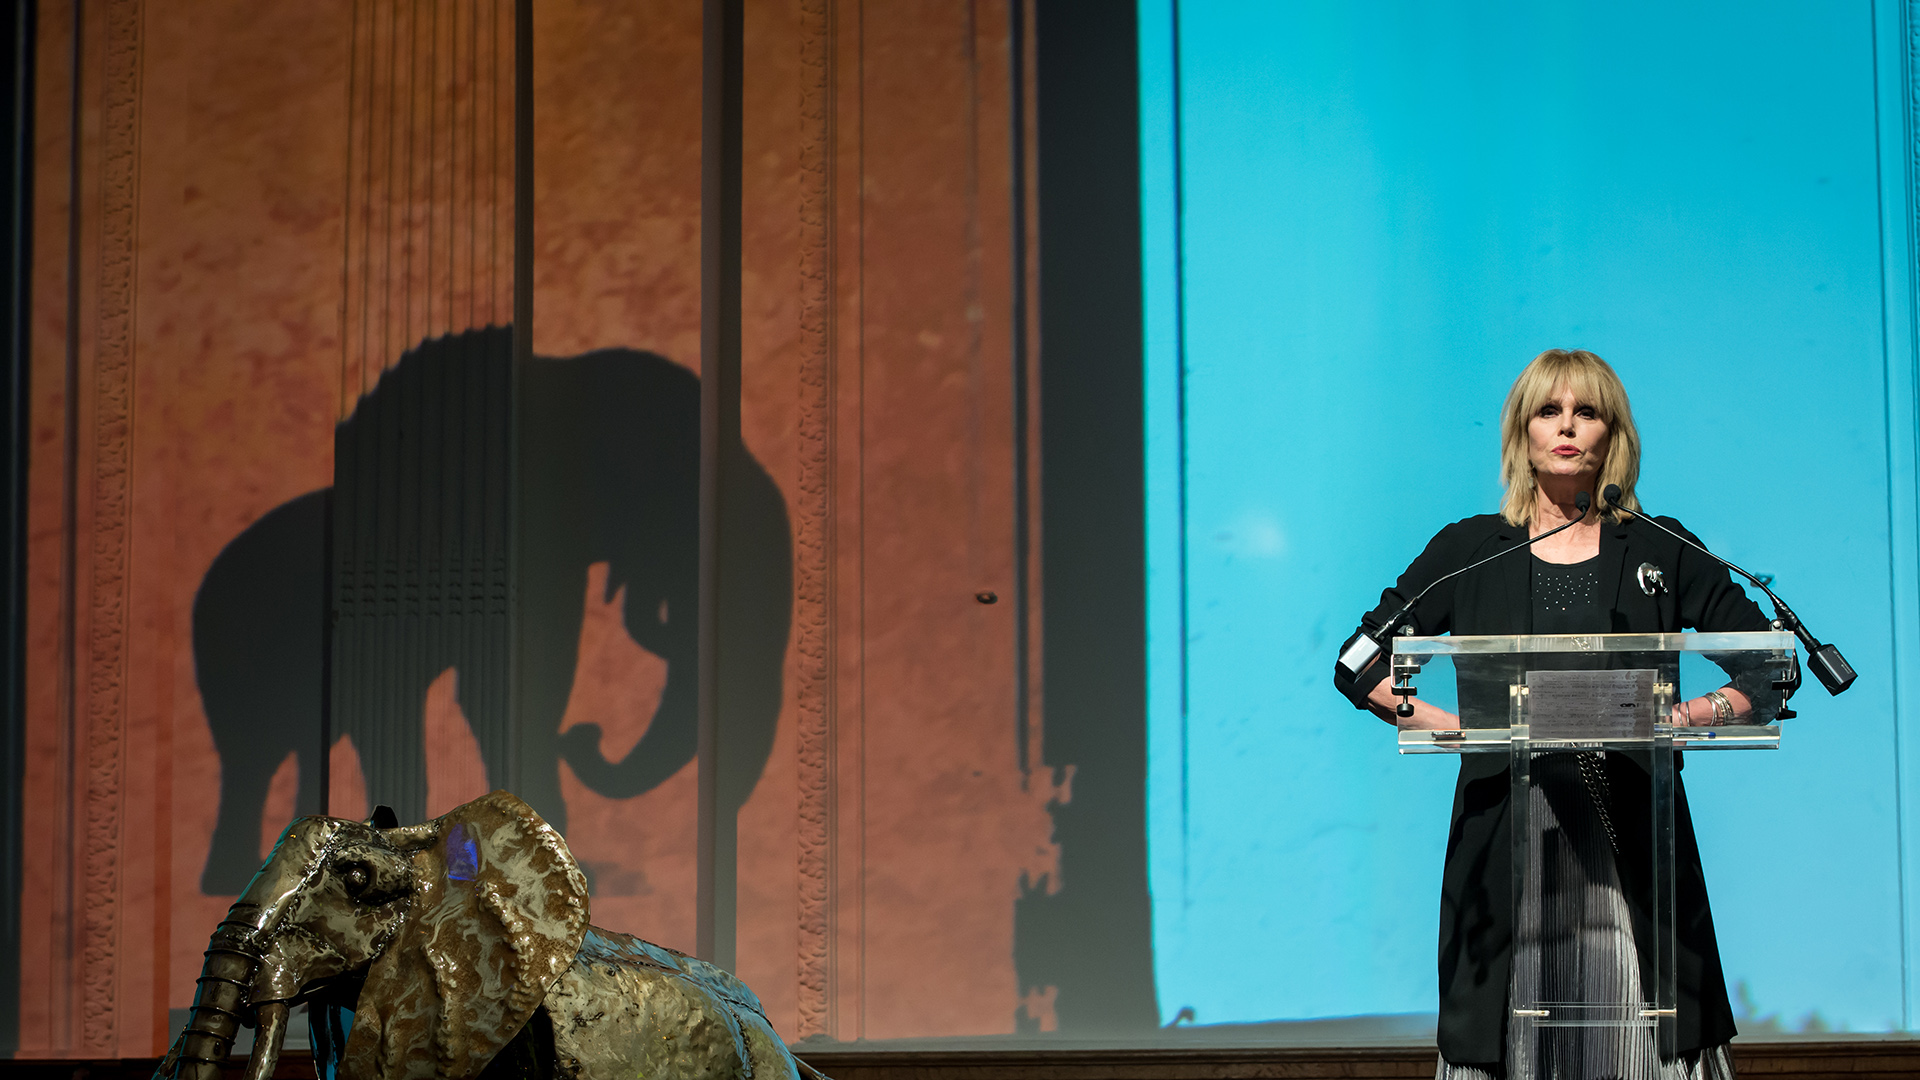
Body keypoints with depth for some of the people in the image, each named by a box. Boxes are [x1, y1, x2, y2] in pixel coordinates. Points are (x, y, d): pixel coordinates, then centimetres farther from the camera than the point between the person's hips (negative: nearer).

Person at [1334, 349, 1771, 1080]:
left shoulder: (1660, 550, 11)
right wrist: (1449, 723, -4)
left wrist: (1704, 712, -5)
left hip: (1632, 835, 0)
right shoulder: (1469, 551, 11)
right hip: (1507, 835, 0)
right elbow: (1359, 667, 11)